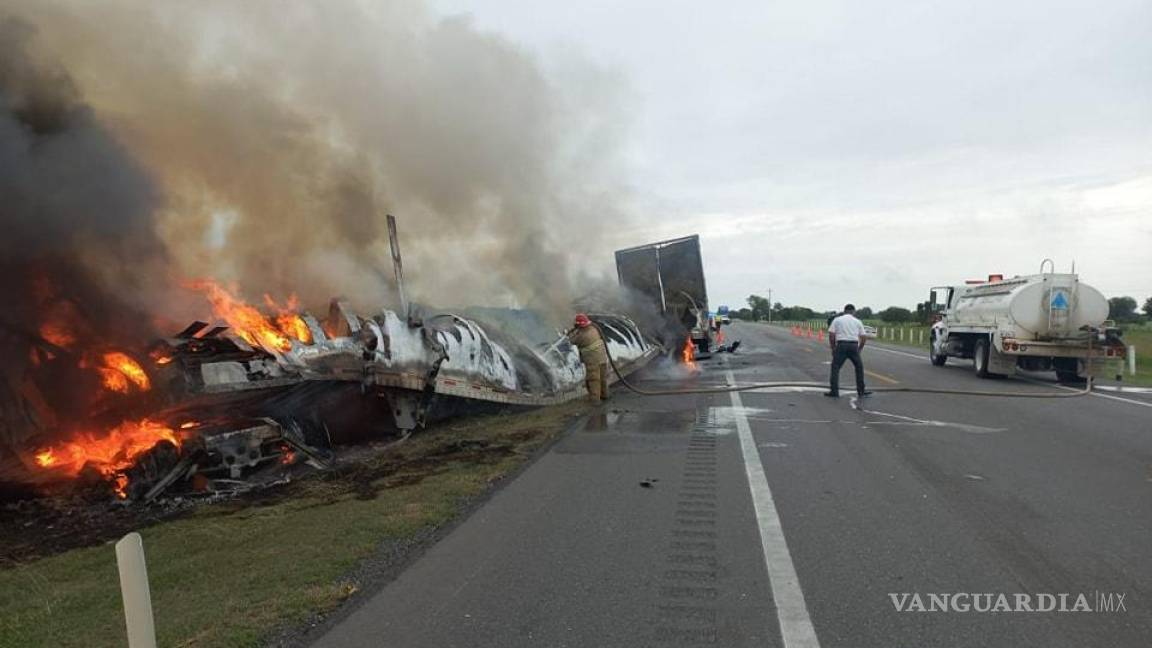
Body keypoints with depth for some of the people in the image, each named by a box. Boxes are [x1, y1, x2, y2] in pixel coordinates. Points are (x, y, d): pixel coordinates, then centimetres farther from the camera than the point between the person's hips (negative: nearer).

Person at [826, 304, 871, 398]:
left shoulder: (837, 320, 9)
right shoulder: (858, 322, 13)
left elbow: (831, 335, 1)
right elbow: (863, 338, 9)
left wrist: (833, 348, 10)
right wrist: (859, 349, 22)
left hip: (841, 345, -2)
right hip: (854, 346, 2)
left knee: (835, 368, 4)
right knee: (859, 367, 18)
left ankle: (834, 391, -2)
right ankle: (861, 390, 19)